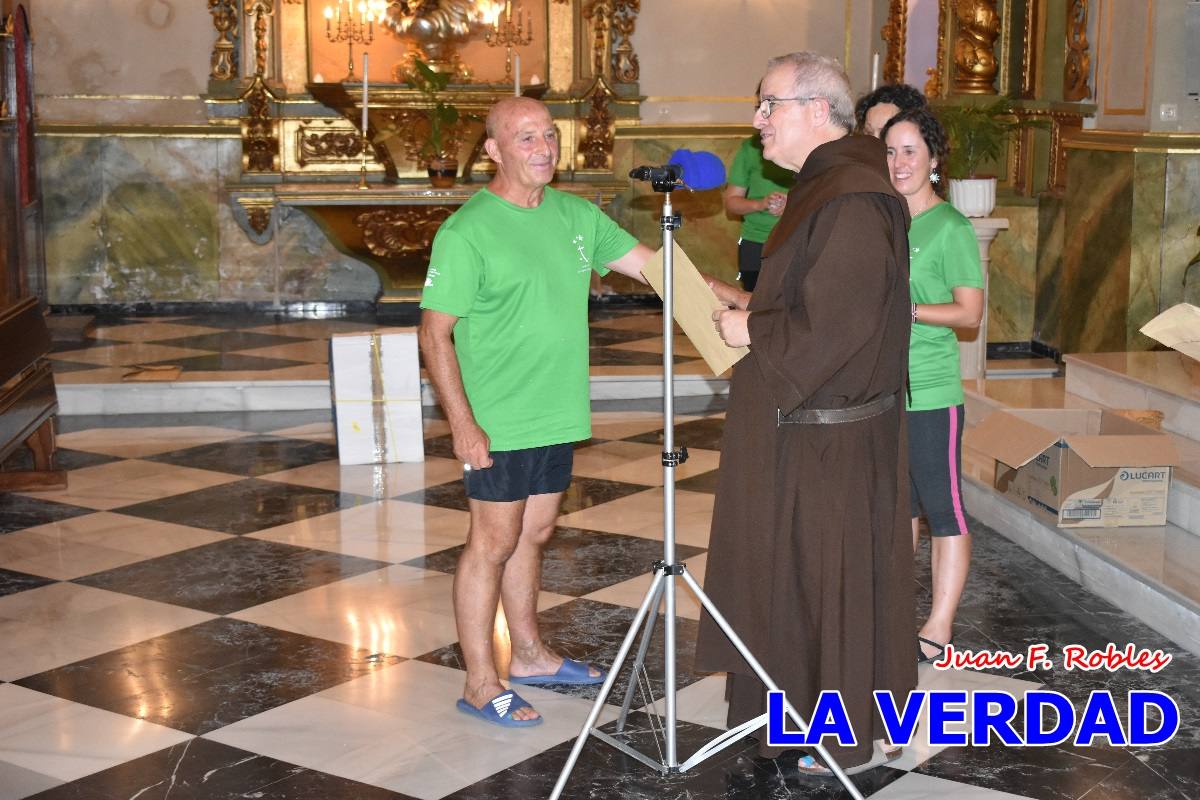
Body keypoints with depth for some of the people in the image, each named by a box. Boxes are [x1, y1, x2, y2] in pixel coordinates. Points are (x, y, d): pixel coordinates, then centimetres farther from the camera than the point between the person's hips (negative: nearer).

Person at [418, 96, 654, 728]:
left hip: (558, 415, 7)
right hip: (498, 425, -6)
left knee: (534, 533, 18)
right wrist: (462, 423, -20)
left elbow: (652, 264, 9)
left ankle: (529, 654, 33)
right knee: (493, 543, 1)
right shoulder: (467, 232, -13)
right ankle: (480, 683, 11)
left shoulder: (577, 216, 6)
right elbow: (434, 333, -14)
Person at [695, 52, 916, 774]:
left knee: (835, 577, 4)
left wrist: (751, 330, -13)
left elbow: (830, 327, -26)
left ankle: (849, 736, 20)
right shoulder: (828, 187, 11)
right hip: (804, 431, 10)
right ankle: (810, 709, 34)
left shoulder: (851, 204, -23)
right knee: (800, 572, 19)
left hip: (830, 439, -10)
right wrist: (751, 305, 11)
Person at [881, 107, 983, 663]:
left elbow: (970, 311, -11)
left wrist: (906, 309, -21)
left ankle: (939, 628, 7)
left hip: (930, 393, -7)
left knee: (944, 510, 1)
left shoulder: (951, 228, -9)